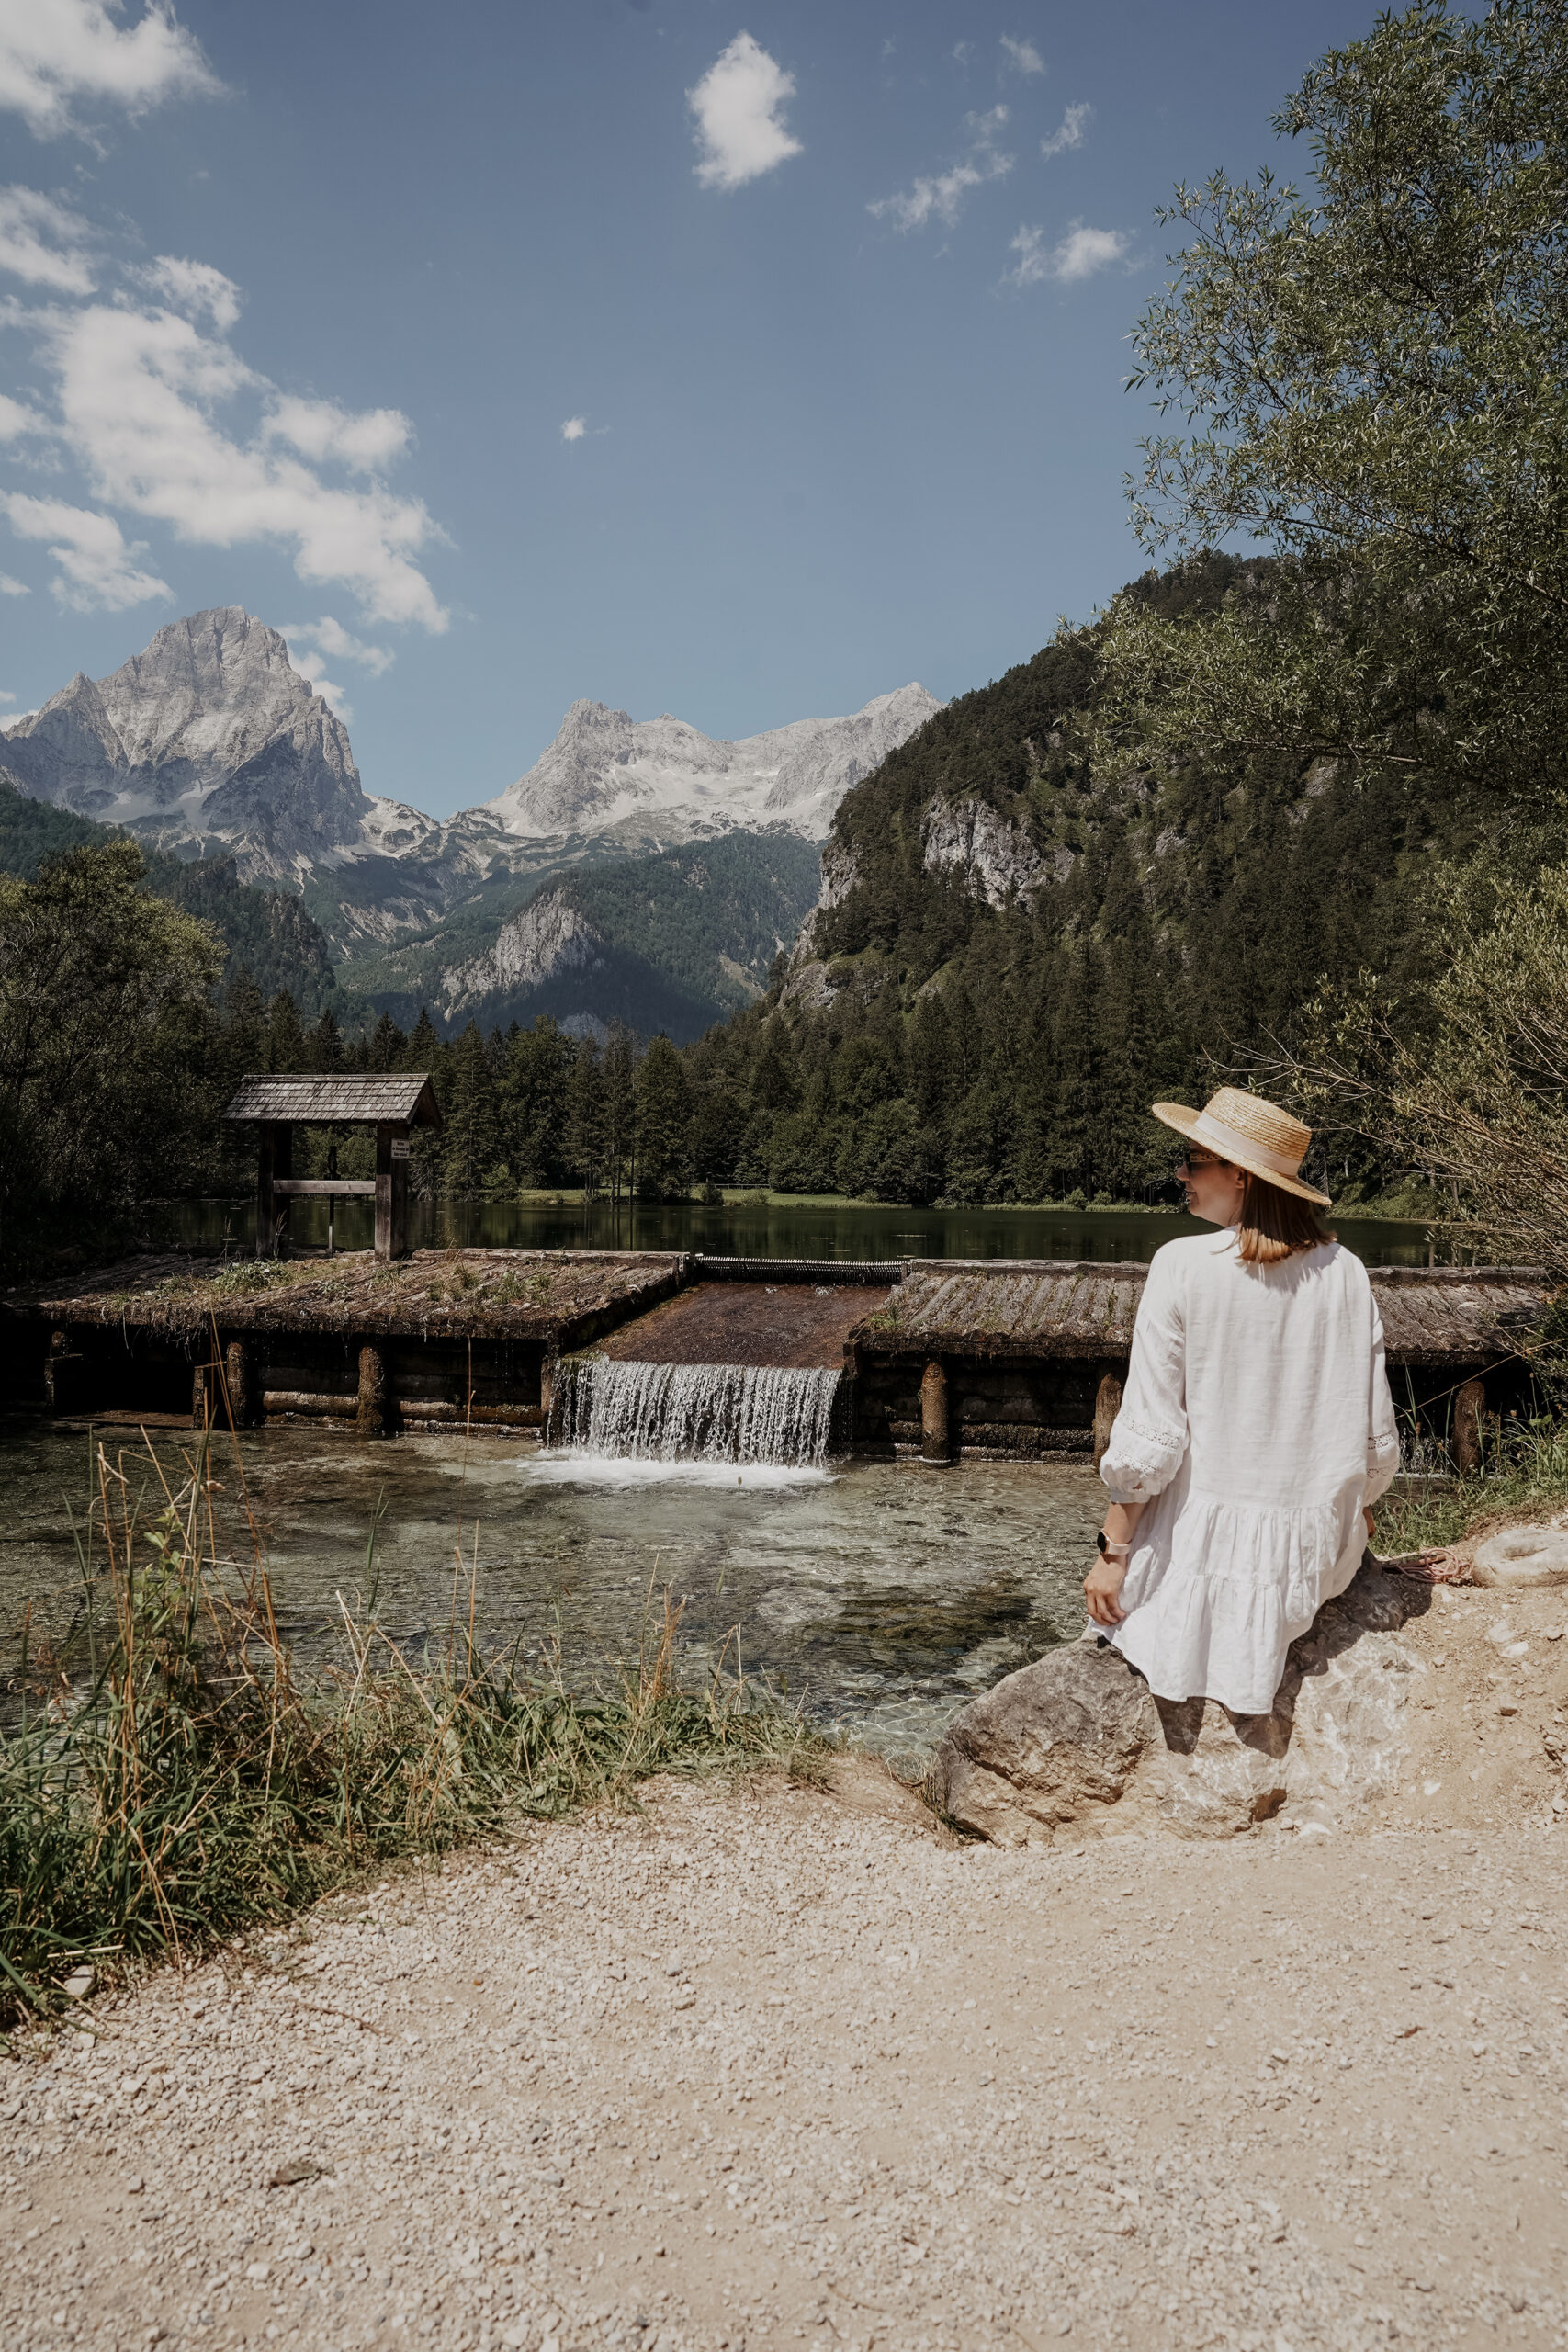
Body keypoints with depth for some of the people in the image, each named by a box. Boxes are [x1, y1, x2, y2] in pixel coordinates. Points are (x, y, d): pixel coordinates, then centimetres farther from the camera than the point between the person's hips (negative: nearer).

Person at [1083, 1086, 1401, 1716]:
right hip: (1315, 1543, 3)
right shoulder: (1345, 1272, -4)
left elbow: (1148, 1436, -15)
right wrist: (1359, 1509, 23)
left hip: (1209, 1538, -3)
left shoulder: (1182, 1267, -15)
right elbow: (1376, 1432, 2)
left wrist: (1112, 1553, -5)